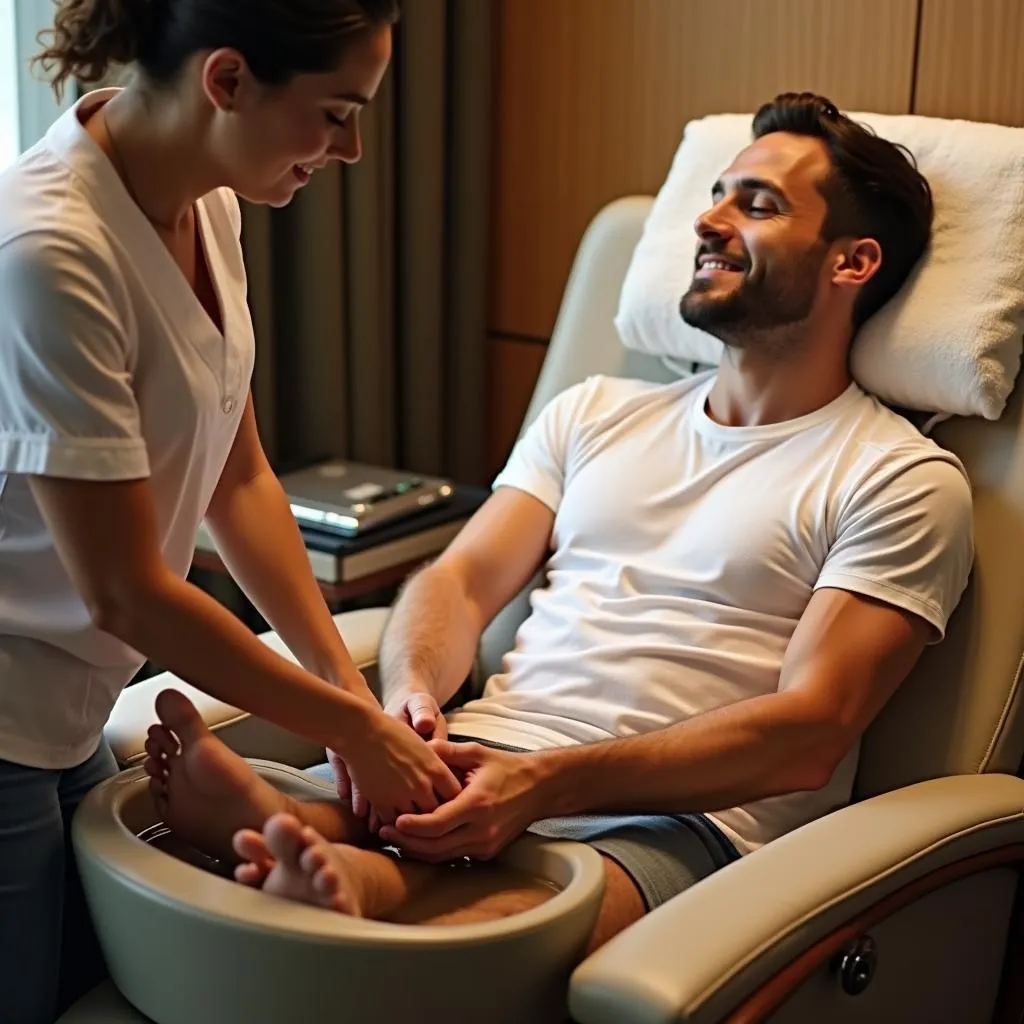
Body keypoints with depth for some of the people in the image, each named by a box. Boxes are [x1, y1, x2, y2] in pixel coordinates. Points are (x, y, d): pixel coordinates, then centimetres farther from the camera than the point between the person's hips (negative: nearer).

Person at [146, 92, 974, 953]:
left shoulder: (900, 481, 3)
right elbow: (462, 579, 14)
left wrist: (548, 783, -21)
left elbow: (808, 731, -9)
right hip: (480, 760, 4)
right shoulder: (596, 411, 22)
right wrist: (410, 690, -12)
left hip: (675, 814, -4)